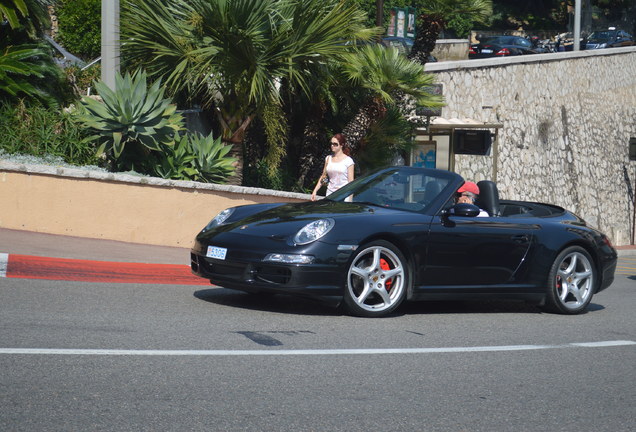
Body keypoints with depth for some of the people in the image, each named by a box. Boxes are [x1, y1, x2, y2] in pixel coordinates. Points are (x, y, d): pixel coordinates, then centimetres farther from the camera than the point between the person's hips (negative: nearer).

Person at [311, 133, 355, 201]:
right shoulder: (328, 159, 13)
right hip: (330, 193, 4)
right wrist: (315, 191, 10)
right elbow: (323, 177, 18)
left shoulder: (348, 160, 0)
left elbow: (351, 182, -2)